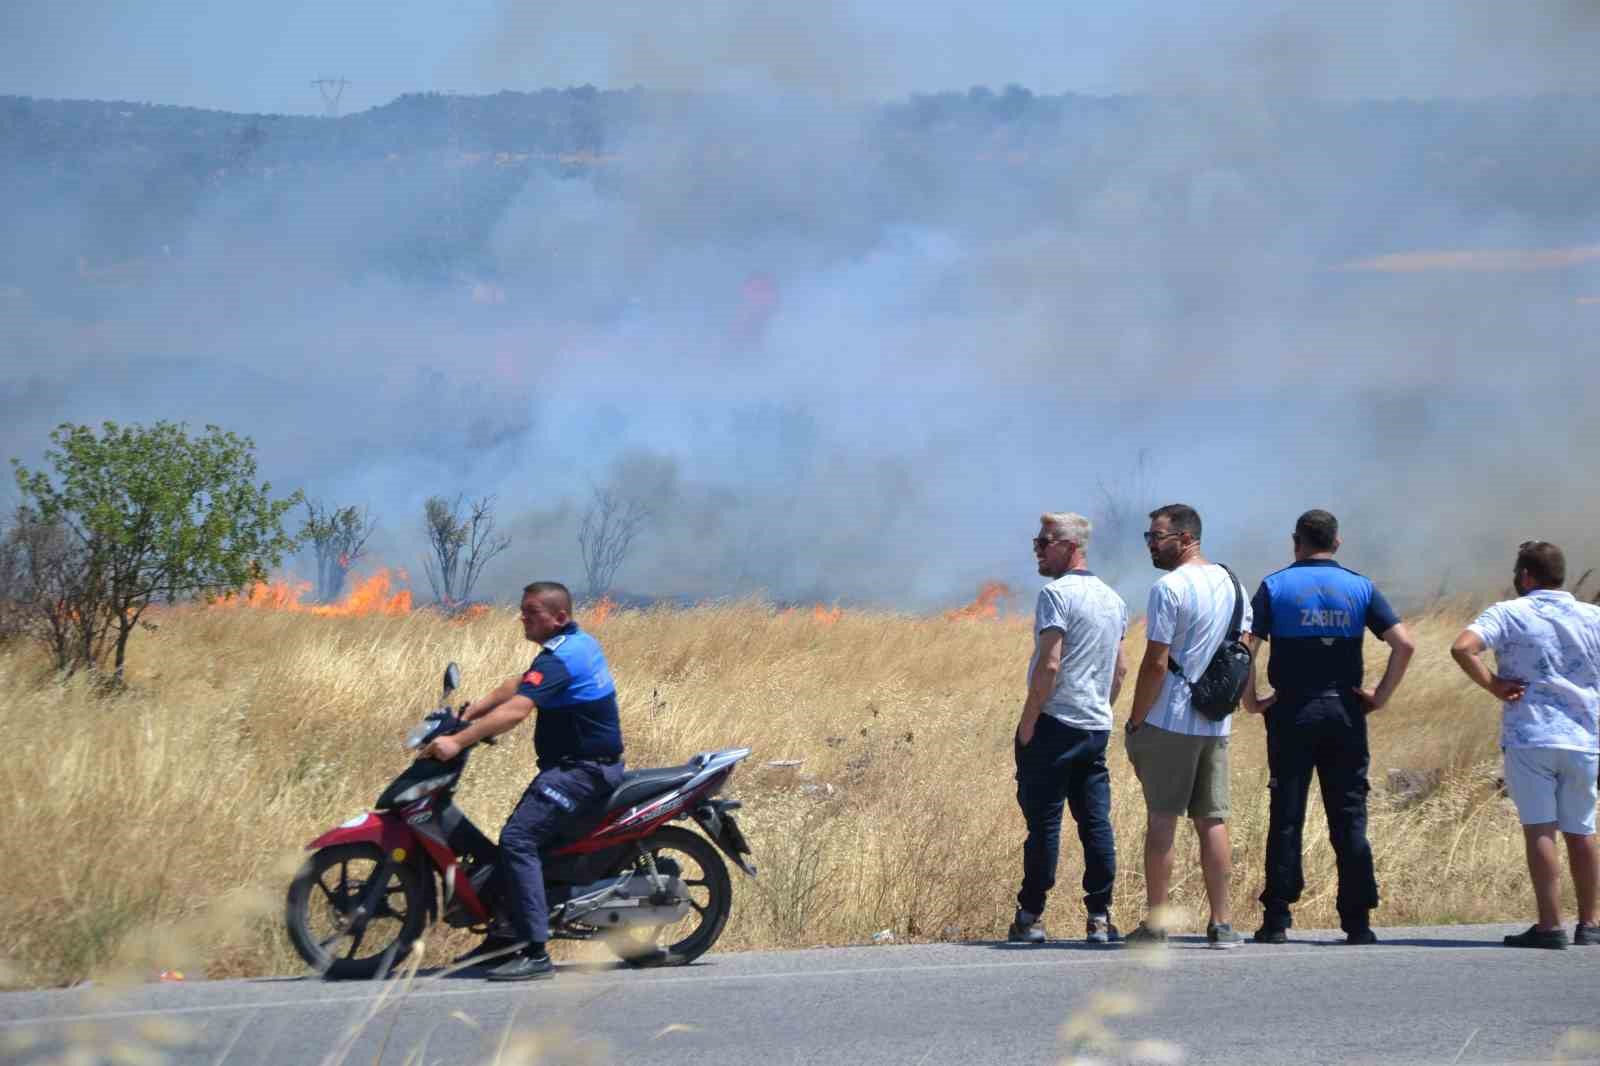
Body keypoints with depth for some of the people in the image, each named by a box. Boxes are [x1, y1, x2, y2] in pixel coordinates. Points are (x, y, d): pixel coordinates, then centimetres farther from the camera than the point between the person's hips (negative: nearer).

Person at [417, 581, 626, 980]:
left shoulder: (559, 658, -19)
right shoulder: (580, 642, 14)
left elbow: (516, 710, -30)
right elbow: (519, 685, 21)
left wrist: (458, 741, -32)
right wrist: (472, 710, 12)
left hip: (581, 770, -11)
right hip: (585, 763, 11)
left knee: (518, 838, -21)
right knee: (518, 835, 17)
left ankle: (535, 953, -27)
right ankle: (505, 937, 22)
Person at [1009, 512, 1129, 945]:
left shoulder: (1056, 595, -11)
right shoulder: (1113, 599, 15)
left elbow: (1049, 665, -18)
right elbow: (1120, 670, 18)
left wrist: (1027, 722, -12)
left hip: (1055, 725, -7)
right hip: (1097, 727, 7)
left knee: (1044, 820, -2)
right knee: (1096, 821, 5)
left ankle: (1030, 917, 1)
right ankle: (1100, 918, 2)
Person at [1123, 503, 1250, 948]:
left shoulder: (1169, 588, -13)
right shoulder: (1231, 585, 11)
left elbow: (1156, 664, -15)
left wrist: (1135, 723, -7)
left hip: (1169, 722, -7)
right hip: (1216, 724, 7)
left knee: (1161, 819, -1)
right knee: (1213, 821, 8)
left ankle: (1156, 923, 1)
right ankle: (1222, 923, 6)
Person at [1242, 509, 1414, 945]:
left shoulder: (1276, 586, 0)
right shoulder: (1360, 588, 5)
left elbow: (1244, 645, -12)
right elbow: (1404, 643, -4)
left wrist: (1249, 699, -2)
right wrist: (1382, 695, 3)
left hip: (1292, 713, -1)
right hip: (1345, 712, 1)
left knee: (1286, 816, 3)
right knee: (1349, 818, 5)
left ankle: (1277, 920, 0)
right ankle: (1358, 922, 3)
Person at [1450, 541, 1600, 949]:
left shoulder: (1509, 614, -2)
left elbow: (1462, 647, -17)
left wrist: (1492, 685, -6)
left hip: (1529, 736, -3)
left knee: (1539, 830, -4)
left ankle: (1549, 926, -10)